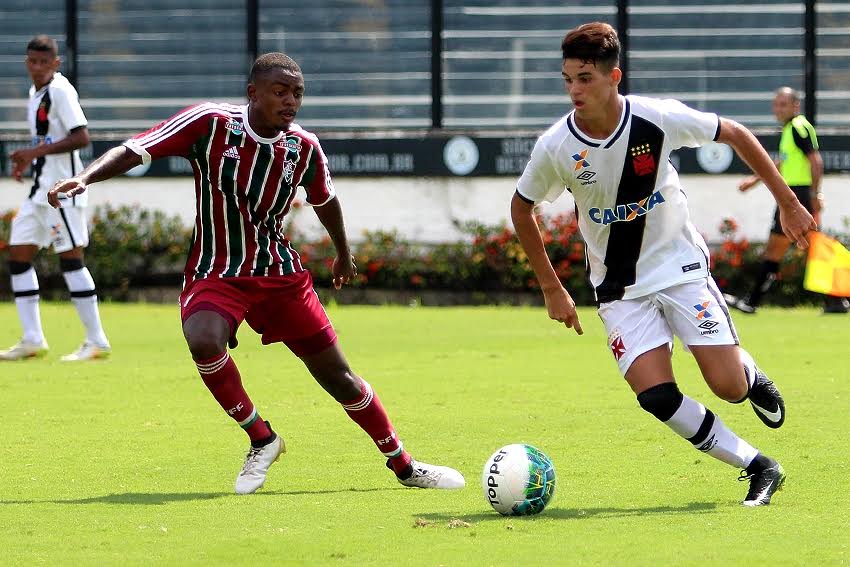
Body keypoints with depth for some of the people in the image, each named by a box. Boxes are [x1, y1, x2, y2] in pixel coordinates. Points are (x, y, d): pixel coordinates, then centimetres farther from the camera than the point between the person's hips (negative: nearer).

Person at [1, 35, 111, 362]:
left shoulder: (60, 91, -13)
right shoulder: (36, 92, 15)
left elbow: (81, 138, -21)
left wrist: (37, 151, -22)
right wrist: (27, 160, 11)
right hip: (40, 188, 10)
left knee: (70, 258, -10)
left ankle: (97, 341, -7)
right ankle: (32, 340, 10)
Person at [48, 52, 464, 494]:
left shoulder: (304, 148, -4)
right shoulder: (210, 124, -15)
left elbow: (324, 199, 18)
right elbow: (133, 151, -17)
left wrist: (343, 254, 33)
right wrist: (84, 178, -35)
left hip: (280, 273, 3)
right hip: (214, 274, -3)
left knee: (337, 376, 3)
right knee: (204, 342, -34)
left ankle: (403, 466, 23)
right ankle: (261, 440, -11)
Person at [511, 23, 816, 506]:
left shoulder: (658, 118, -19)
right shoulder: (556, 147, -16)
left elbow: (736, 135, -3)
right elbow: (521, 210, 3)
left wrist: (788, 203, 3)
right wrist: (553, 290, 5)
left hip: (680, 266, -1)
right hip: (620, 288, 1)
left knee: (729, 386, -10)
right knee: (656, 395, -17)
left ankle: (750, 373, 30)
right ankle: (758, 468, -1)